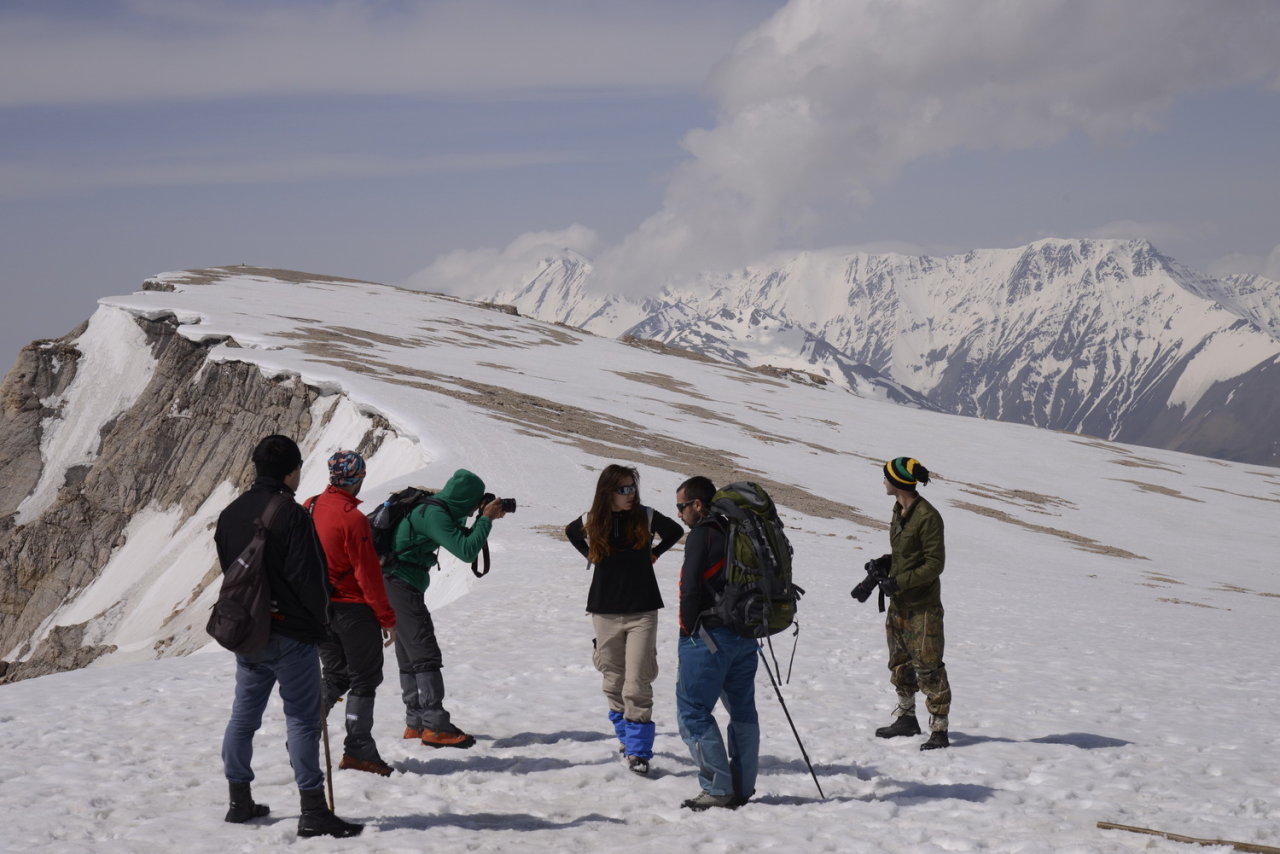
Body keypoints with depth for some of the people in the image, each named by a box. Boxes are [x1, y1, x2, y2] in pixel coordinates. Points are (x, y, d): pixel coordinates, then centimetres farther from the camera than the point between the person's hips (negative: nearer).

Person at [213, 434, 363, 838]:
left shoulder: (229, 514, 8)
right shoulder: (291, 514, -17)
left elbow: (228, 569, 14)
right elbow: (308, 576, -18)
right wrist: (320, 620, -2)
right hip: (291, 633, -7)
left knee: (244, 714, 14)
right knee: (302, 719, -4)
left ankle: (240, 801, 22)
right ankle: (313, 812, -4)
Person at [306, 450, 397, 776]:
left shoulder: (309, 508, 3)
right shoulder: (352, 518, -19)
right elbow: (368, 573, -17)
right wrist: (387, 617, -11)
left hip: (318, 609, 7)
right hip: (353, 608, -7)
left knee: (336, 675, 18)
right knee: (365, 678, 5)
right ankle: (358, 750, 4)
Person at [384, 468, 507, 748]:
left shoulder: (436, 510, 11)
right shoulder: (434, 515, -19)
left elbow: (462, 540, 23)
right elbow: (467, 551, -24)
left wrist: (484, 518, 9)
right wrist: (487, 519, -13)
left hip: (397, 586, 11)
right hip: (403, 586, -11)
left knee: (410, 657, 13)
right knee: (426, 655, -10)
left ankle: (415, 724, 18)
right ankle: (436, 727, -12)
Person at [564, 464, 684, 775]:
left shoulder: (646, 517, -6)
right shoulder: (592, 522, -3)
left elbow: (675, 531, 15)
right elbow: (571, 532, 21)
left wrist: (654, 553, 6)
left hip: (642, 612, -2)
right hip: (605, 612, 2)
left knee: (638, 685, -9)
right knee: (614, 681, 11)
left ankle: (638, 752, -7)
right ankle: (625, 736, 30)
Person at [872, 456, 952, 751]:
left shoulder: (927, 517, -19)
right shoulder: (899, 511, 9)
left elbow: (934, 564, -18)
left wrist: (899, 582, -20)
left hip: (922, 605, -9)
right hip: (899, 602, 9)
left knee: (928, 667, -7)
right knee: (899, 663, 18)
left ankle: (939, 729, -2)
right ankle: (906, 718, 32)